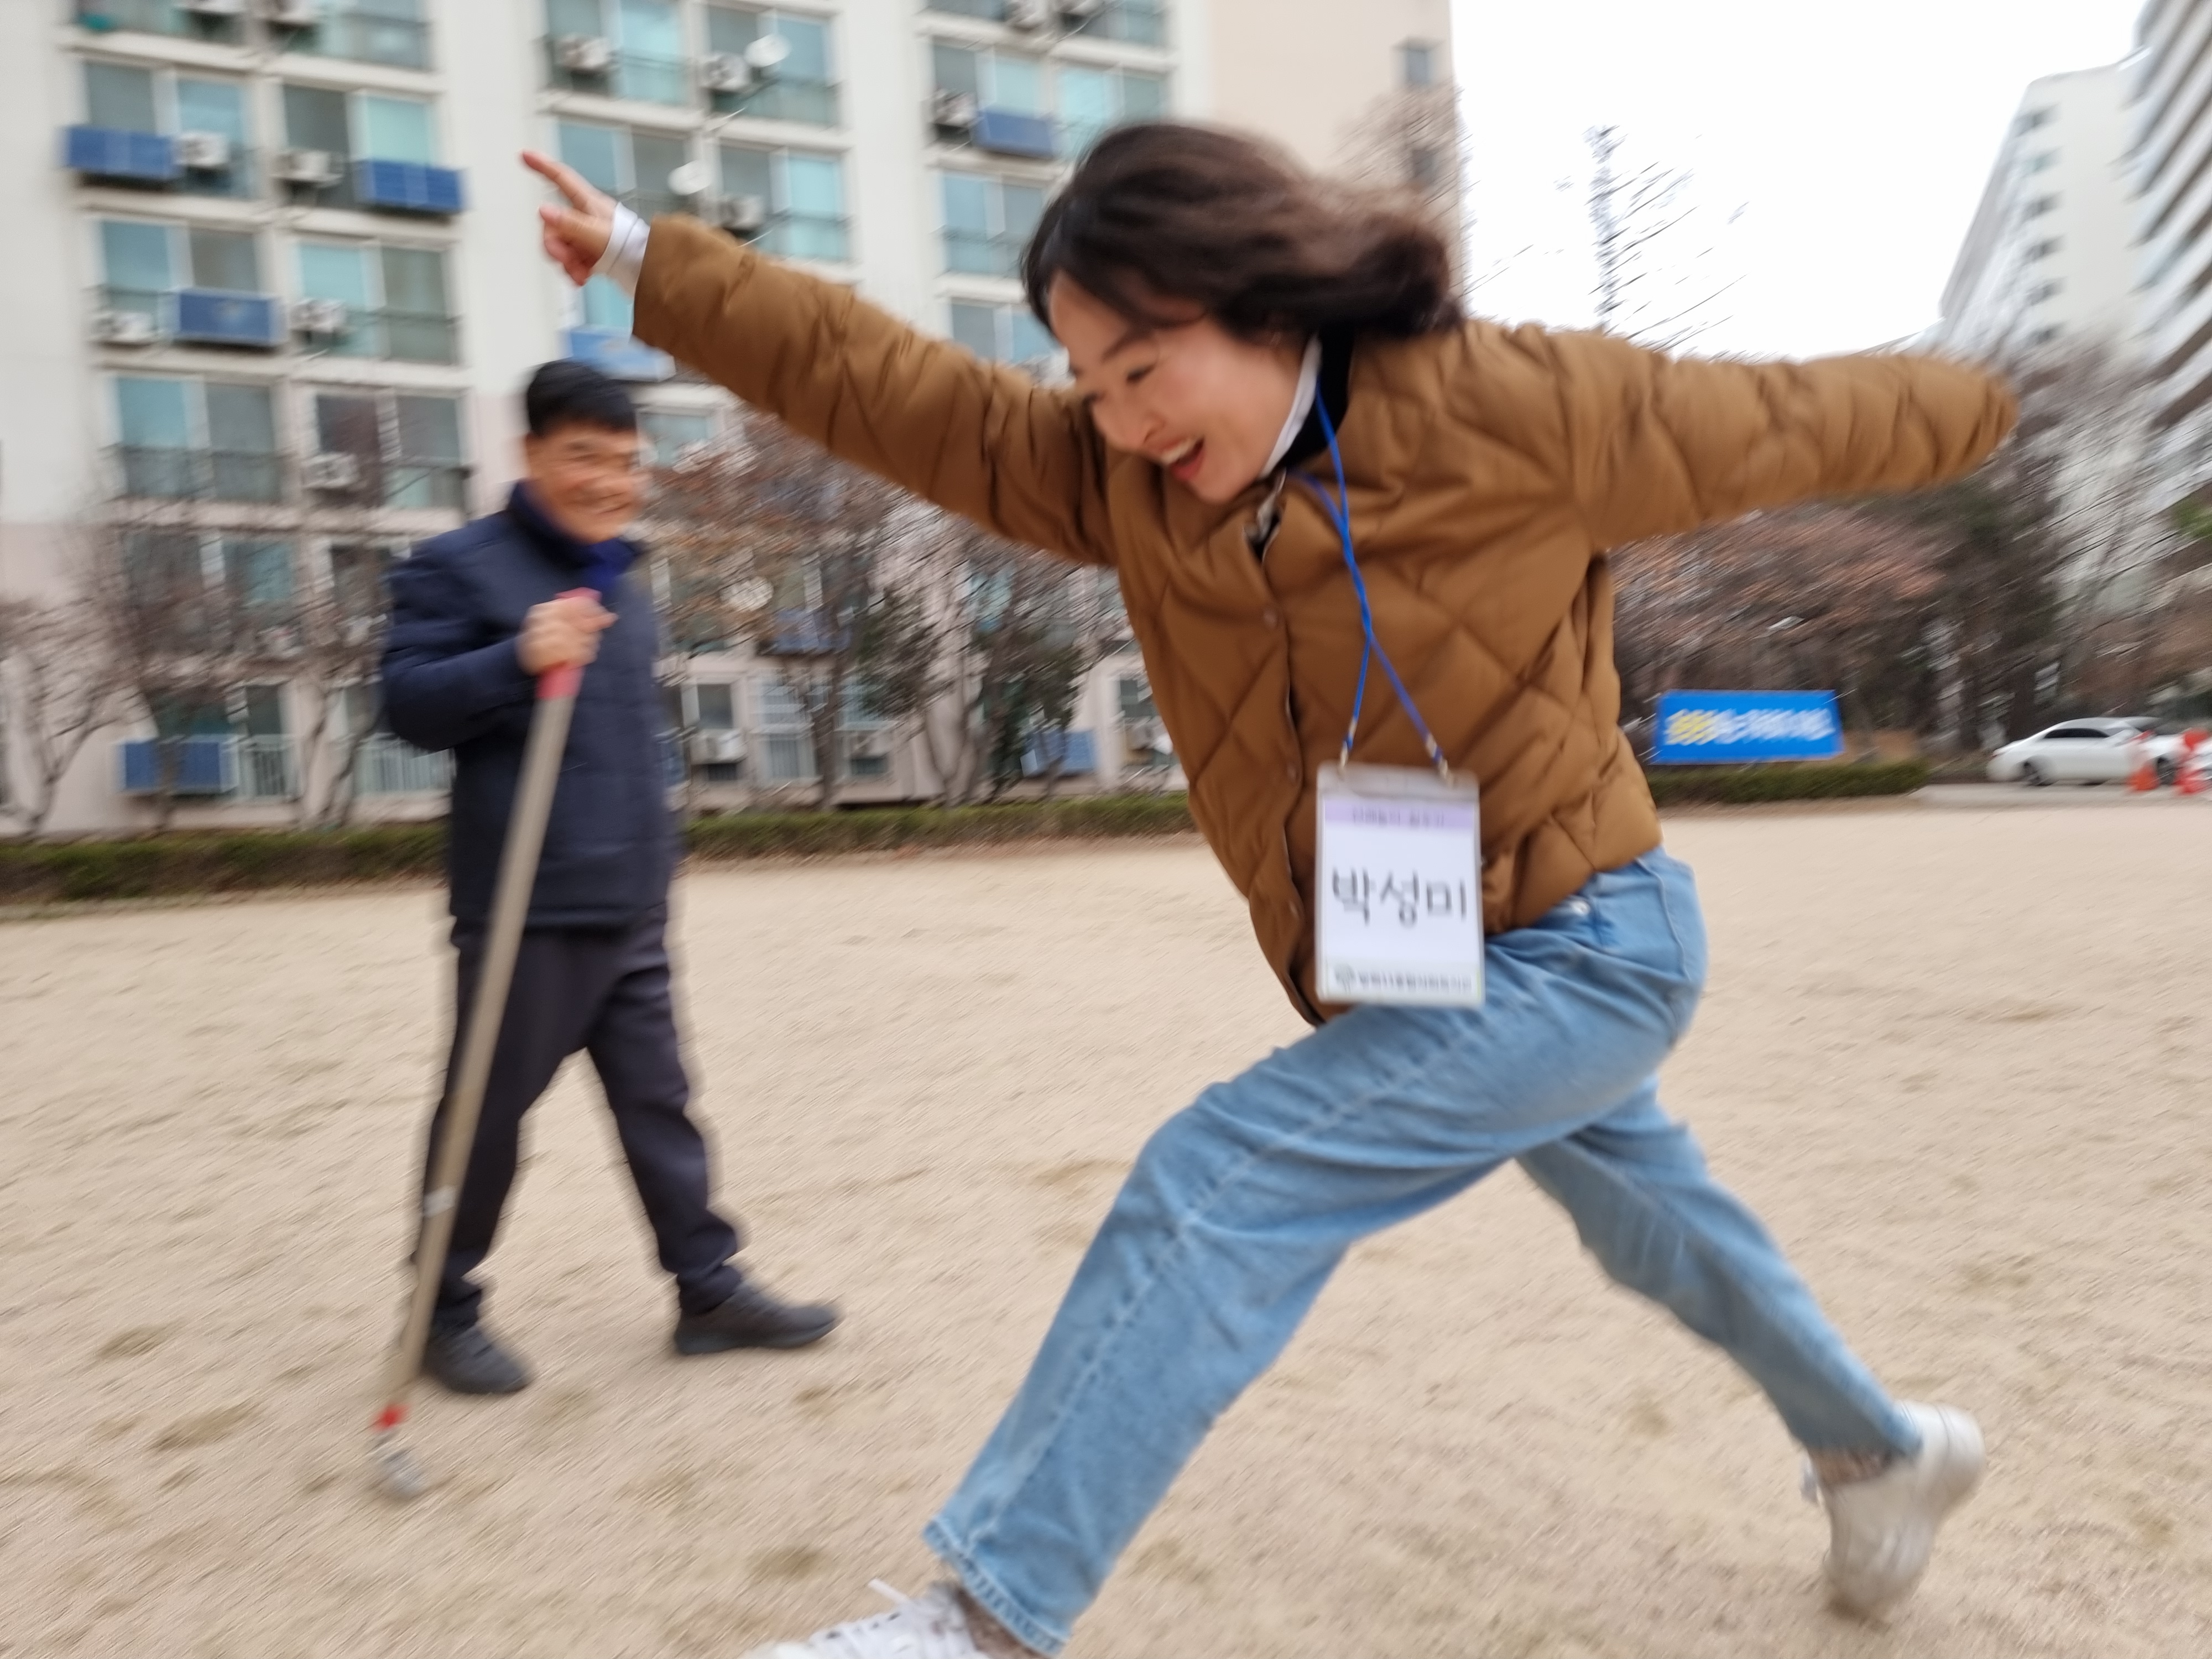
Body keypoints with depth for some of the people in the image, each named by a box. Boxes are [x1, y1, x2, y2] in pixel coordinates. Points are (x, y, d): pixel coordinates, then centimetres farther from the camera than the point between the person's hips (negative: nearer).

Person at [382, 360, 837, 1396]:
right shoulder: (459, 568, -5)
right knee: (488, 1112, 5)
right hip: (525, 910, -7)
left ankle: (710, 1288, 18)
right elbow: (410, 706, -14)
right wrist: (517, 657, -30)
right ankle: (445, 1313, 22)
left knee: (658, 1100, 10)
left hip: (631, 911, 7)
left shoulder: (620, 587, 18)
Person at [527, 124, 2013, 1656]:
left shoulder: (1516, 409, -18)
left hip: (1580, 954, -7)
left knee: (1217, 1186, -18)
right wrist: (649, 261, 0)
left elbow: (1786, 422, -3)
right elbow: (888, 385, -1)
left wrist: (1968, 406, 13)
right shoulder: (1123, 479, -3)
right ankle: (1886, 1451, 53)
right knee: (1661, 1229, 25)